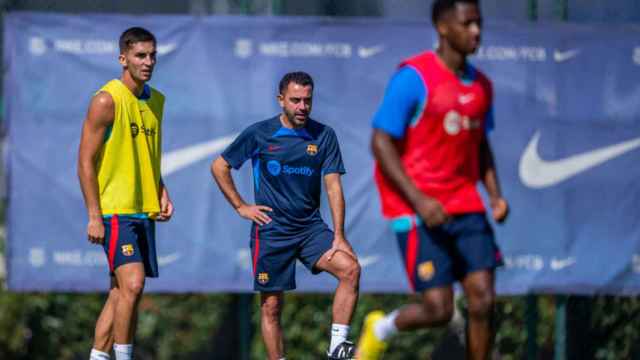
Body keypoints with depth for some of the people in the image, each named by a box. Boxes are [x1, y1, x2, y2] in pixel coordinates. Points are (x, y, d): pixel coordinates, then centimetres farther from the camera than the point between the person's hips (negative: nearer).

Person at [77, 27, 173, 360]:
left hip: (144, 210, 8)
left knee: (120, 293, 8)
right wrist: (94, 216, -15)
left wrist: (161, 192, 10)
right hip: (114, 211, -8)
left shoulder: (156, 100, 13)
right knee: (132, 284, -18)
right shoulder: (107, 100, -11)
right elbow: (85, 161, -11)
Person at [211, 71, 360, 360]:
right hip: (271, 232, -1)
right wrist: (240, 206, 3)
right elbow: (219, 167, 8)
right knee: (271, 306, 1)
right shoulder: (259, 134, -3)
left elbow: (333, 186, -2)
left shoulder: (324, 136, 1)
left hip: (311, 227, 1)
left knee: (350, 268, -21)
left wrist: (339, 236, -9)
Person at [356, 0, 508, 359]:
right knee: (439, 309, -10)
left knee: (483, 300, -6)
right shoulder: (414, 77, -11)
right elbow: (382, 143, -12)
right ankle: (381, 329, 22)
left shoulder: (481, 85, 10)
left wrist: (495, 194, 7)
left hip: (466, 206, 6)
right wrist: (419, 201, -20)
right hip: (419, 211, -6)